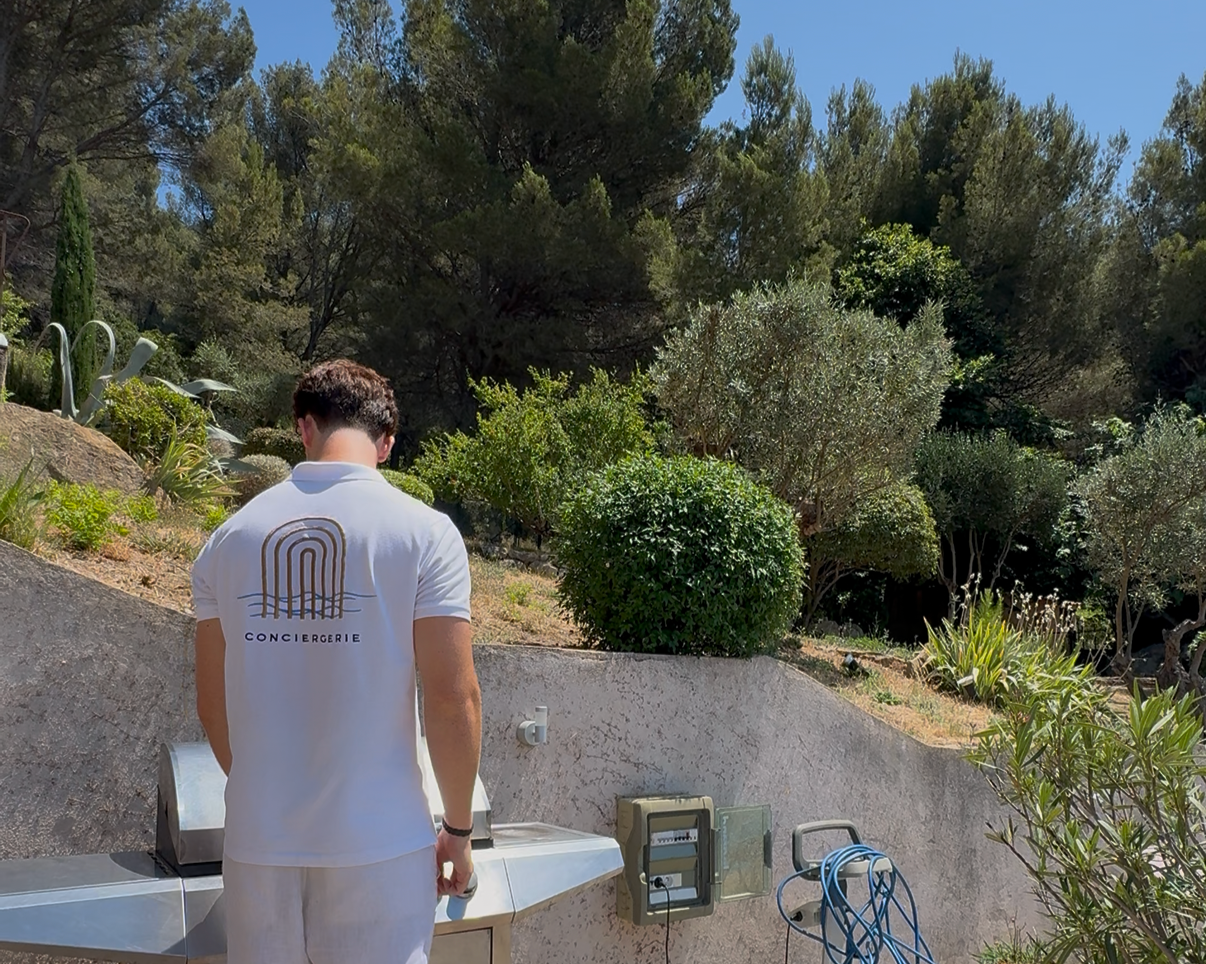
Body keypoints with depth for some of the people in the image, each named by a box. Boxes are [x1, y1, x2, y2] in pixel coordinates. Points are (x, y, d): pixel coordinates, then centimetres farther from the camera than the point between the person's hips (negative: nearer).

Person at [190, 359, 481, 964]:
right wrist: (458, 828, 1)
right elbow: (452, 699, -12)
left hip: (258, 841, 3)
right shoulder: (424, 533, -9)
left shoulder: (231, 536, 2)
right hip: (378, 845, -3)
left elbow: (212, 705, 8)